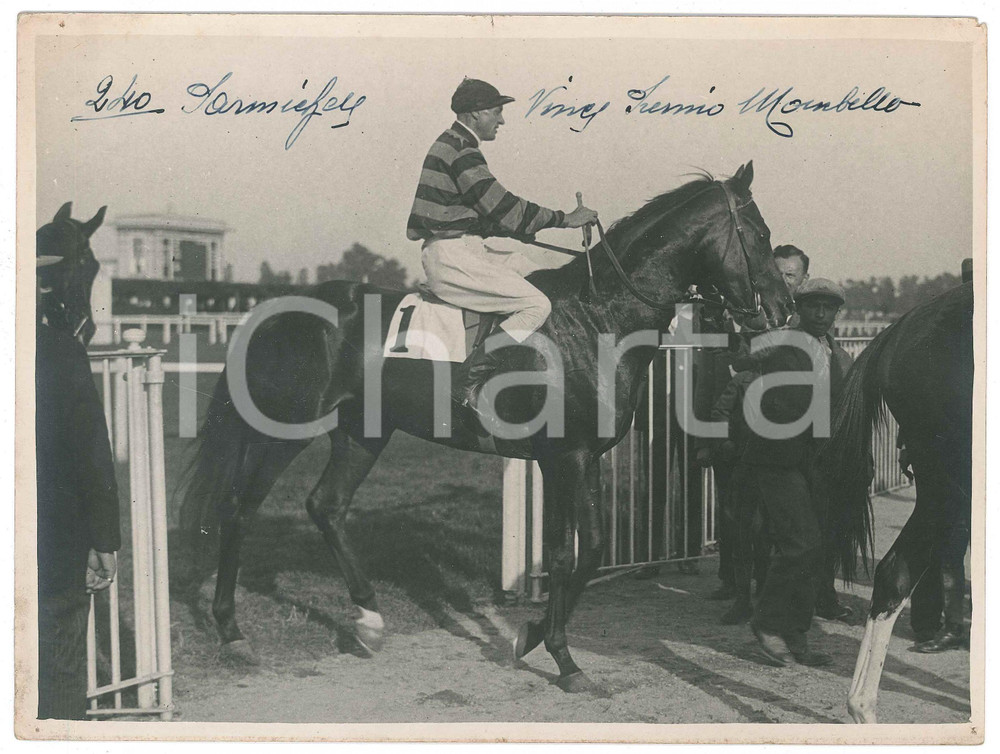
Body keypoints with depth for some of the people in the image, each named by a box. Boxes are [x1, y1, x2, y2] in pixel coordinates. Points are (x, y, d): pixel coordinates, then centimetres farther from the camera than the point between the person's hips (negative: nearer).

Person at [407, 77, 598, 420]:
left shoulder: (450, 145, 18)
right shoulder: (461, 152, -15)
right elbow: (503, 207, -18)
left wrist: (517, 229, 19)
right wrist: (565, 219, -12)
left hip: (456, 248, 11)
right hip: (453, 258, -11)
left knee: (523, 267, 24)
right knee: (537, 305, -14)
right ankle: (469, 383, -15)